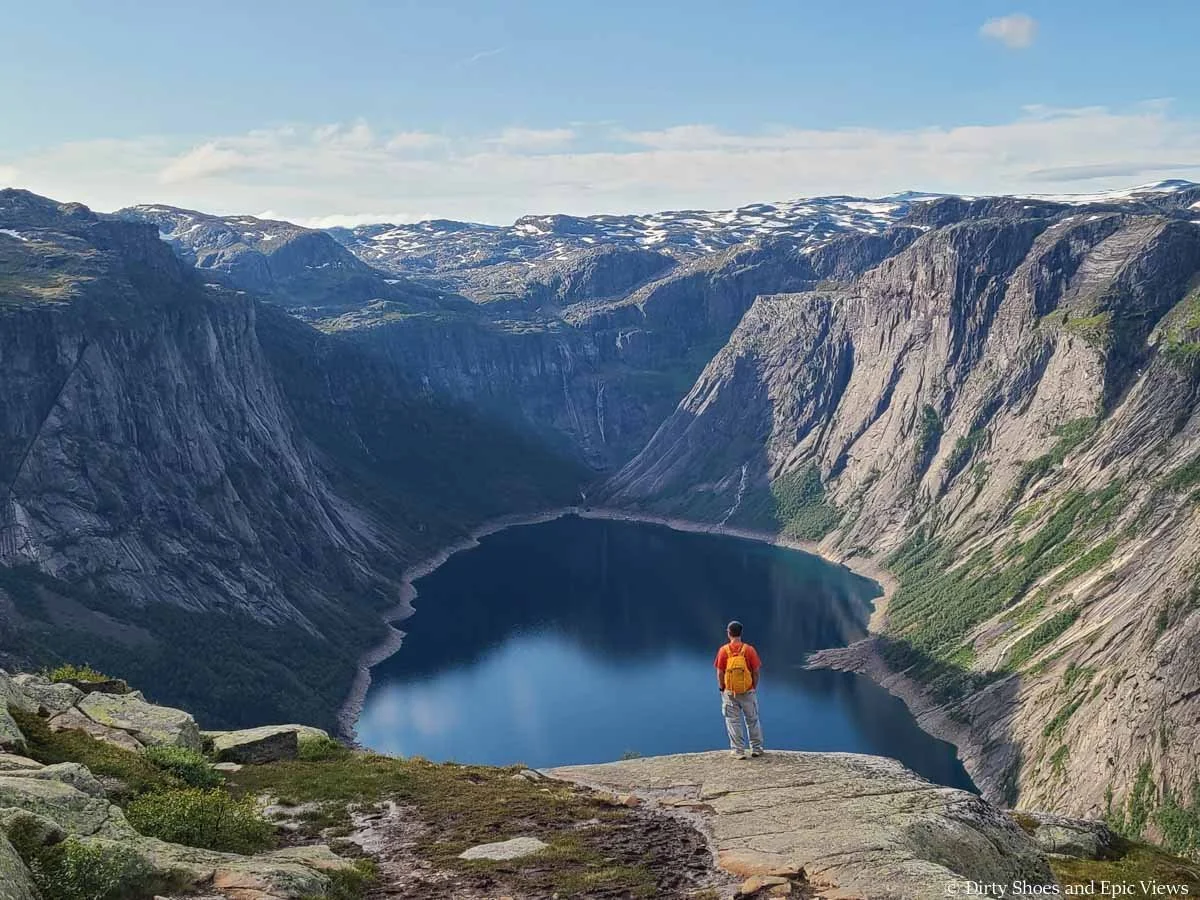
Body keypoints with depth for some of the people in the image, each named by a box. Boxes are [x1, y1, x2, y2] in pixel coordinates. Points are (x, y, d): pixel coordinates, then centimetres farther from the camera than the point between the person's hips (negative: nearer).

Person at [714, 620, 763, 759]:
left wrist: (722, 689, 7)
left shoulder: (723, 651, -7)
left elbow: (720, 673, -7)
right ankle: (756, 748, 22)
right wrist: (754, 687, 10)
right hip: (748, 691, 1)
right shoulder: (749, 650, -6)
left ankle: (738, 751, 8)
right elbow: (756, 672, -4)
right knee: (752, 720, 15)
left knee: (733, 721, 8)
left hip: (730, 692, -1)